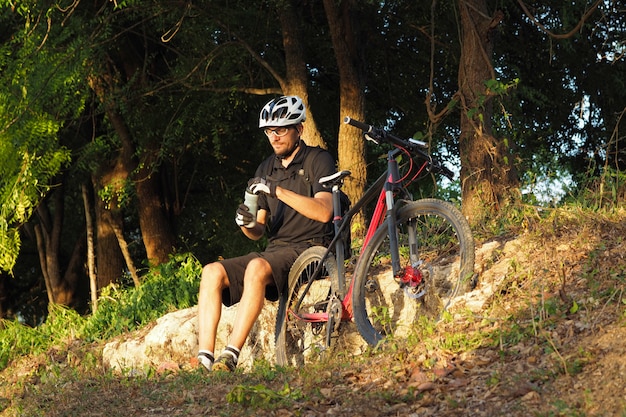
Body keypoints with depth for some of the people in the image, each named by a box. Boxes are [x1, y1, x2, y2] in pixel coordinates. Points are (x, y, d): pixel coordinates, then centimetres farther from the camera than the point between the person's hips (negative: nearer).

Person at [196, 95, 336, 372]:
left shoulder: (318, 160, 0)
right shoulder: (266, 170, 18)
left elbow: (323, 212, -17)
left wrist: (278, 190, -23)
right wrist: (247, 224, -7)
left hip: (309, 250, -6)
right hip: (273, 251, 7)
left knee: (257, 267, -36)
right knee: (212, 272, -18)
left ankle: (230, 357, -38)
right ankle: (205, 360, -26)